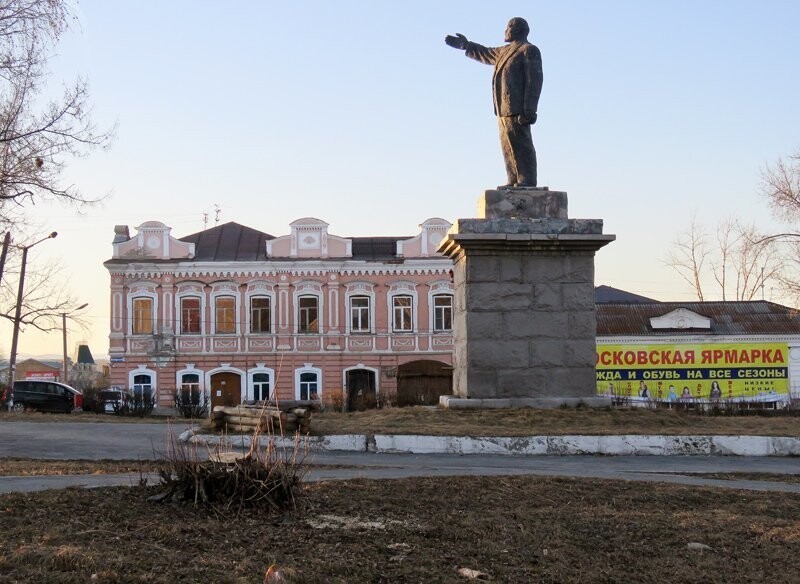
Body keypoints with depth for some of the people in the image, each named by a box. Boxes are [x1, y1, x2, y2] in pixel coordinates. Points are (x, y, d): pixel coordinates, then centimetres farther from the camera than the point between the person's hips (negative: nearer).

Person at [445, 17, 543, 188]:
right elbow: (485, 53, 43)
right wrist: (465, 45, 41)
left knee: (520, 145, -12)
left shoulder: (529, 50, -3)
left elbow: (534, 81, -12)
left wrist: (529, 110, -19)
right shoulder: (506, 51, 24)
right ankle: (515, 181, 6)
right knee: (508, 146, 6)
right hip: (504, 109, 9)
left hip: (517, 109, -9)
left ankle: (527, 181, -13)